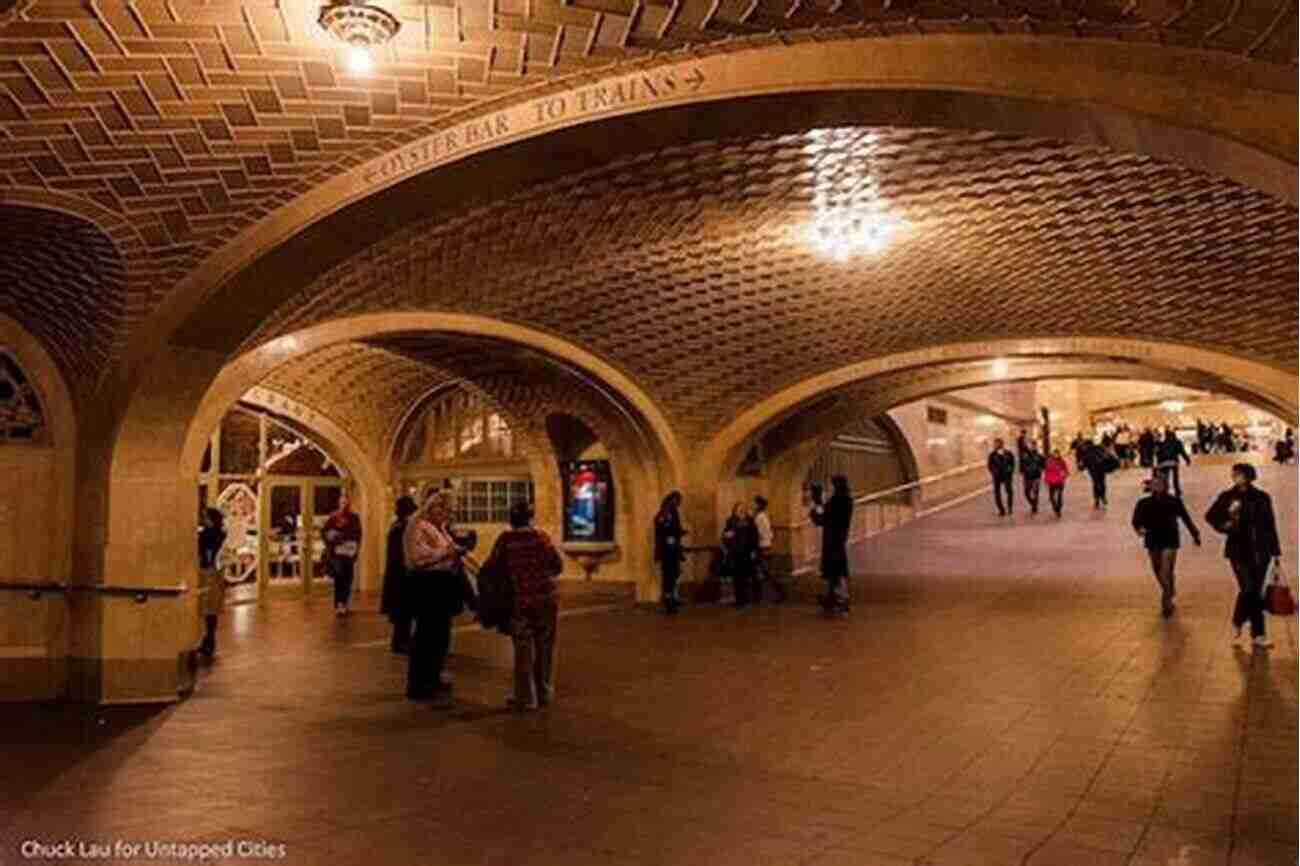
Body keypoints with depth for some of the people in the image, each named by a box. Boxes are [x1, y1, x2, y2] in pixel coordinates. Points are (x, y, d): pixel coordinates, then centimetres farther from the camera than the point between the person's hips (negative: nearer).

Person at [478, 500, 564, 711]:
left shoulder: (505, 540, -6)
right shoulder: (541, 536, -5)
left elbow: (490, 567, -8)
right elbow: (558, 565, -4)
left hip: (520, 601, -1)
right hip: (545, 599, 1)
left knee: (523, 650, 9)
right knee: (545, 648, 14)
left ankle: (526, 698, 11)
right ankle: (544, 693, 24)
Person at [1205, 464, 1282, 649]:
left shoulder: (1262, 498, 2)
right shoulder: (1227, 497, 1)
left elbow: (1270, 525, 6)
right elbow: (1211, 516, 13)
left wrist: (1275, 550, 6)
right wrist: (1223, 525, -6)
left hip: (1260, 550, 2)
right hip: (1239, 550, -2)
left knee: (1255, 591, 3)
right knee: (1248, 589, -10)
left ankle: (1237, 622, 17)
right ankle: (1258, 634, 5)